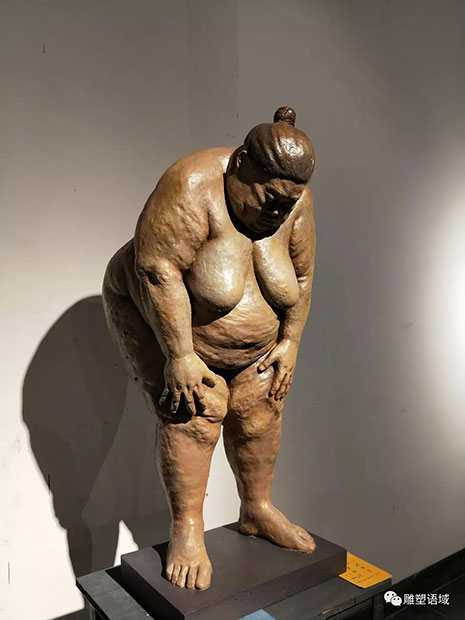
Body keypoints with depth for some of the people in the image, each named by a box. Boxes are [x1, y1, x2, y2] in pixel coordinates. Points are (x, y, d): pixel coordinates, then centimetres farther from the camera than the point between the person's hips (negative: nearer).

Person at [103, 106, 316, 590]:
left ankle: (257, 510, 20)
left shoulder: (296, 204, -11)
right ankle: (186, 530, 2)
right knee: (191, 416, -13)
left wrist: (289, 342, -3)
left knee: (258, 413, 3)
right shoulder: (193, 187, -29)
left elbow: (301, 278, -2)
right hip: (162, 319, -5)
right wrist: (180, 354, -29)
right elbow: (157, 268, -30)